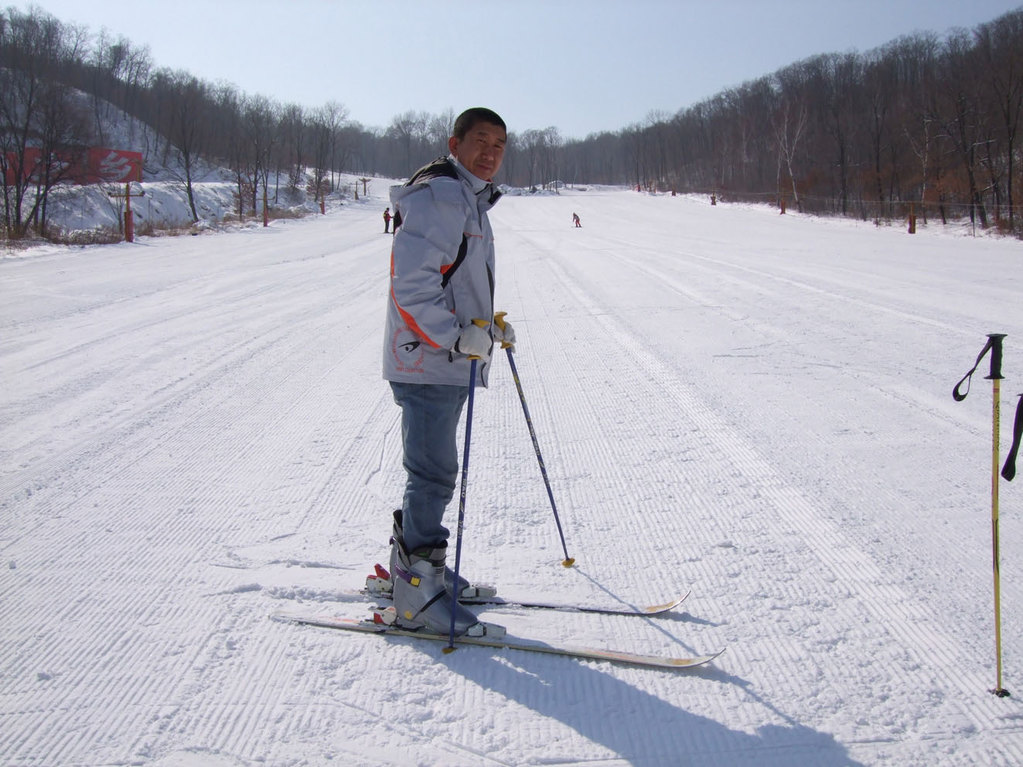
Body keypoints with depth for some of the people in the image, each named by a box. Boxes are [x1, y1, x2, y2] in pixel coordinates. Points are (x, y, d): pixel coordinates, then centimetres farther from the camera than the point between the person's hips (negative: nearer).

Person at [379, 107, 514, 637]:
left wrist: (488, 324, 17)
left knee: (433, 471, 17)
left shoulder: (472, 200, 20)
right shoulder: (436, 197, -14)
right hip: (426, 361, -10)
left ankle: (411, 563, 31)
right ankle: (417, 595, 1)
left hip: (451, 360, 10)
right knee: (434, 474, -7)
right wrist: (458, 335, -28)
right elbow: (412, 285, -23)